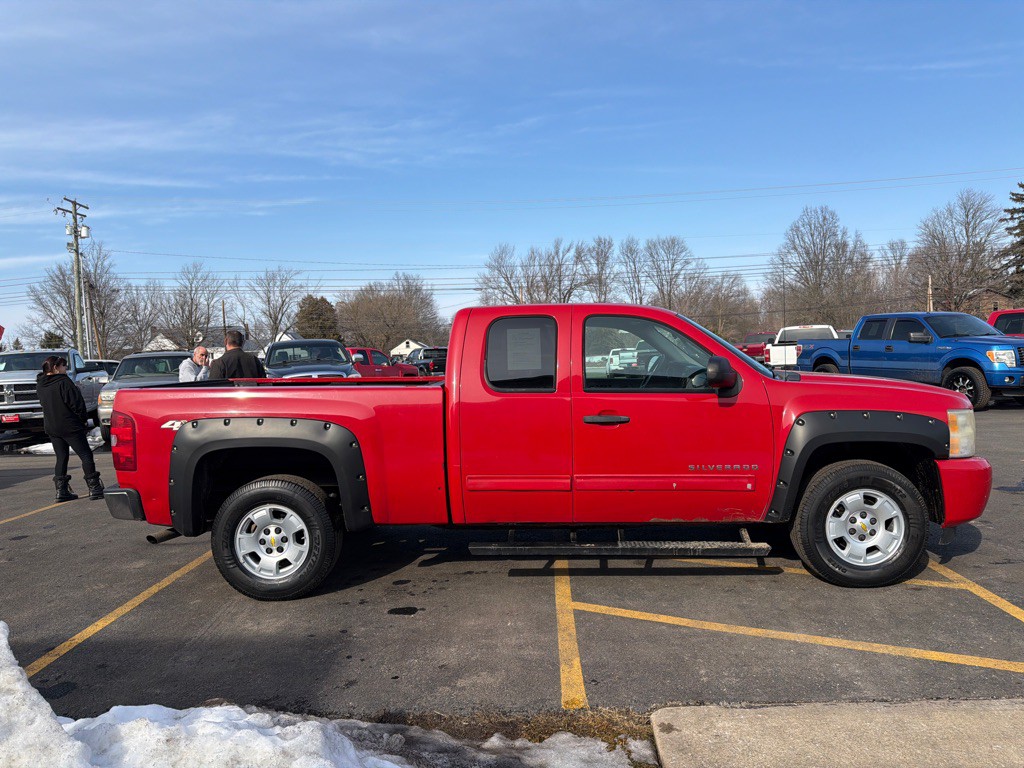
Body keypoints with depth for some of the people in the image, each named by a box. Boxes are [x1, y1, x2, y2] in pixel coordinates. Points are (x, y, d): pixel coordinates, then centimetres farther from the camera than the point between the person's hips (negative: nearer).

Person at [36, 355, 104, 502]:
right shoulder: (63, 382, -16)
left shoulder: (40, 385, 8)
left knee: (61, 458, 13)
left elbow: (44, 403, 17)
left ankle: (61, 491, 10)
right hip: (70, 426, -7)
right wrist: (83, 418, -1)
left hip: (51, 428, 7)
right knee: (86, 456, -2)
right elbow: (76, 402, -16)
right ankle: (94, 489, -3)